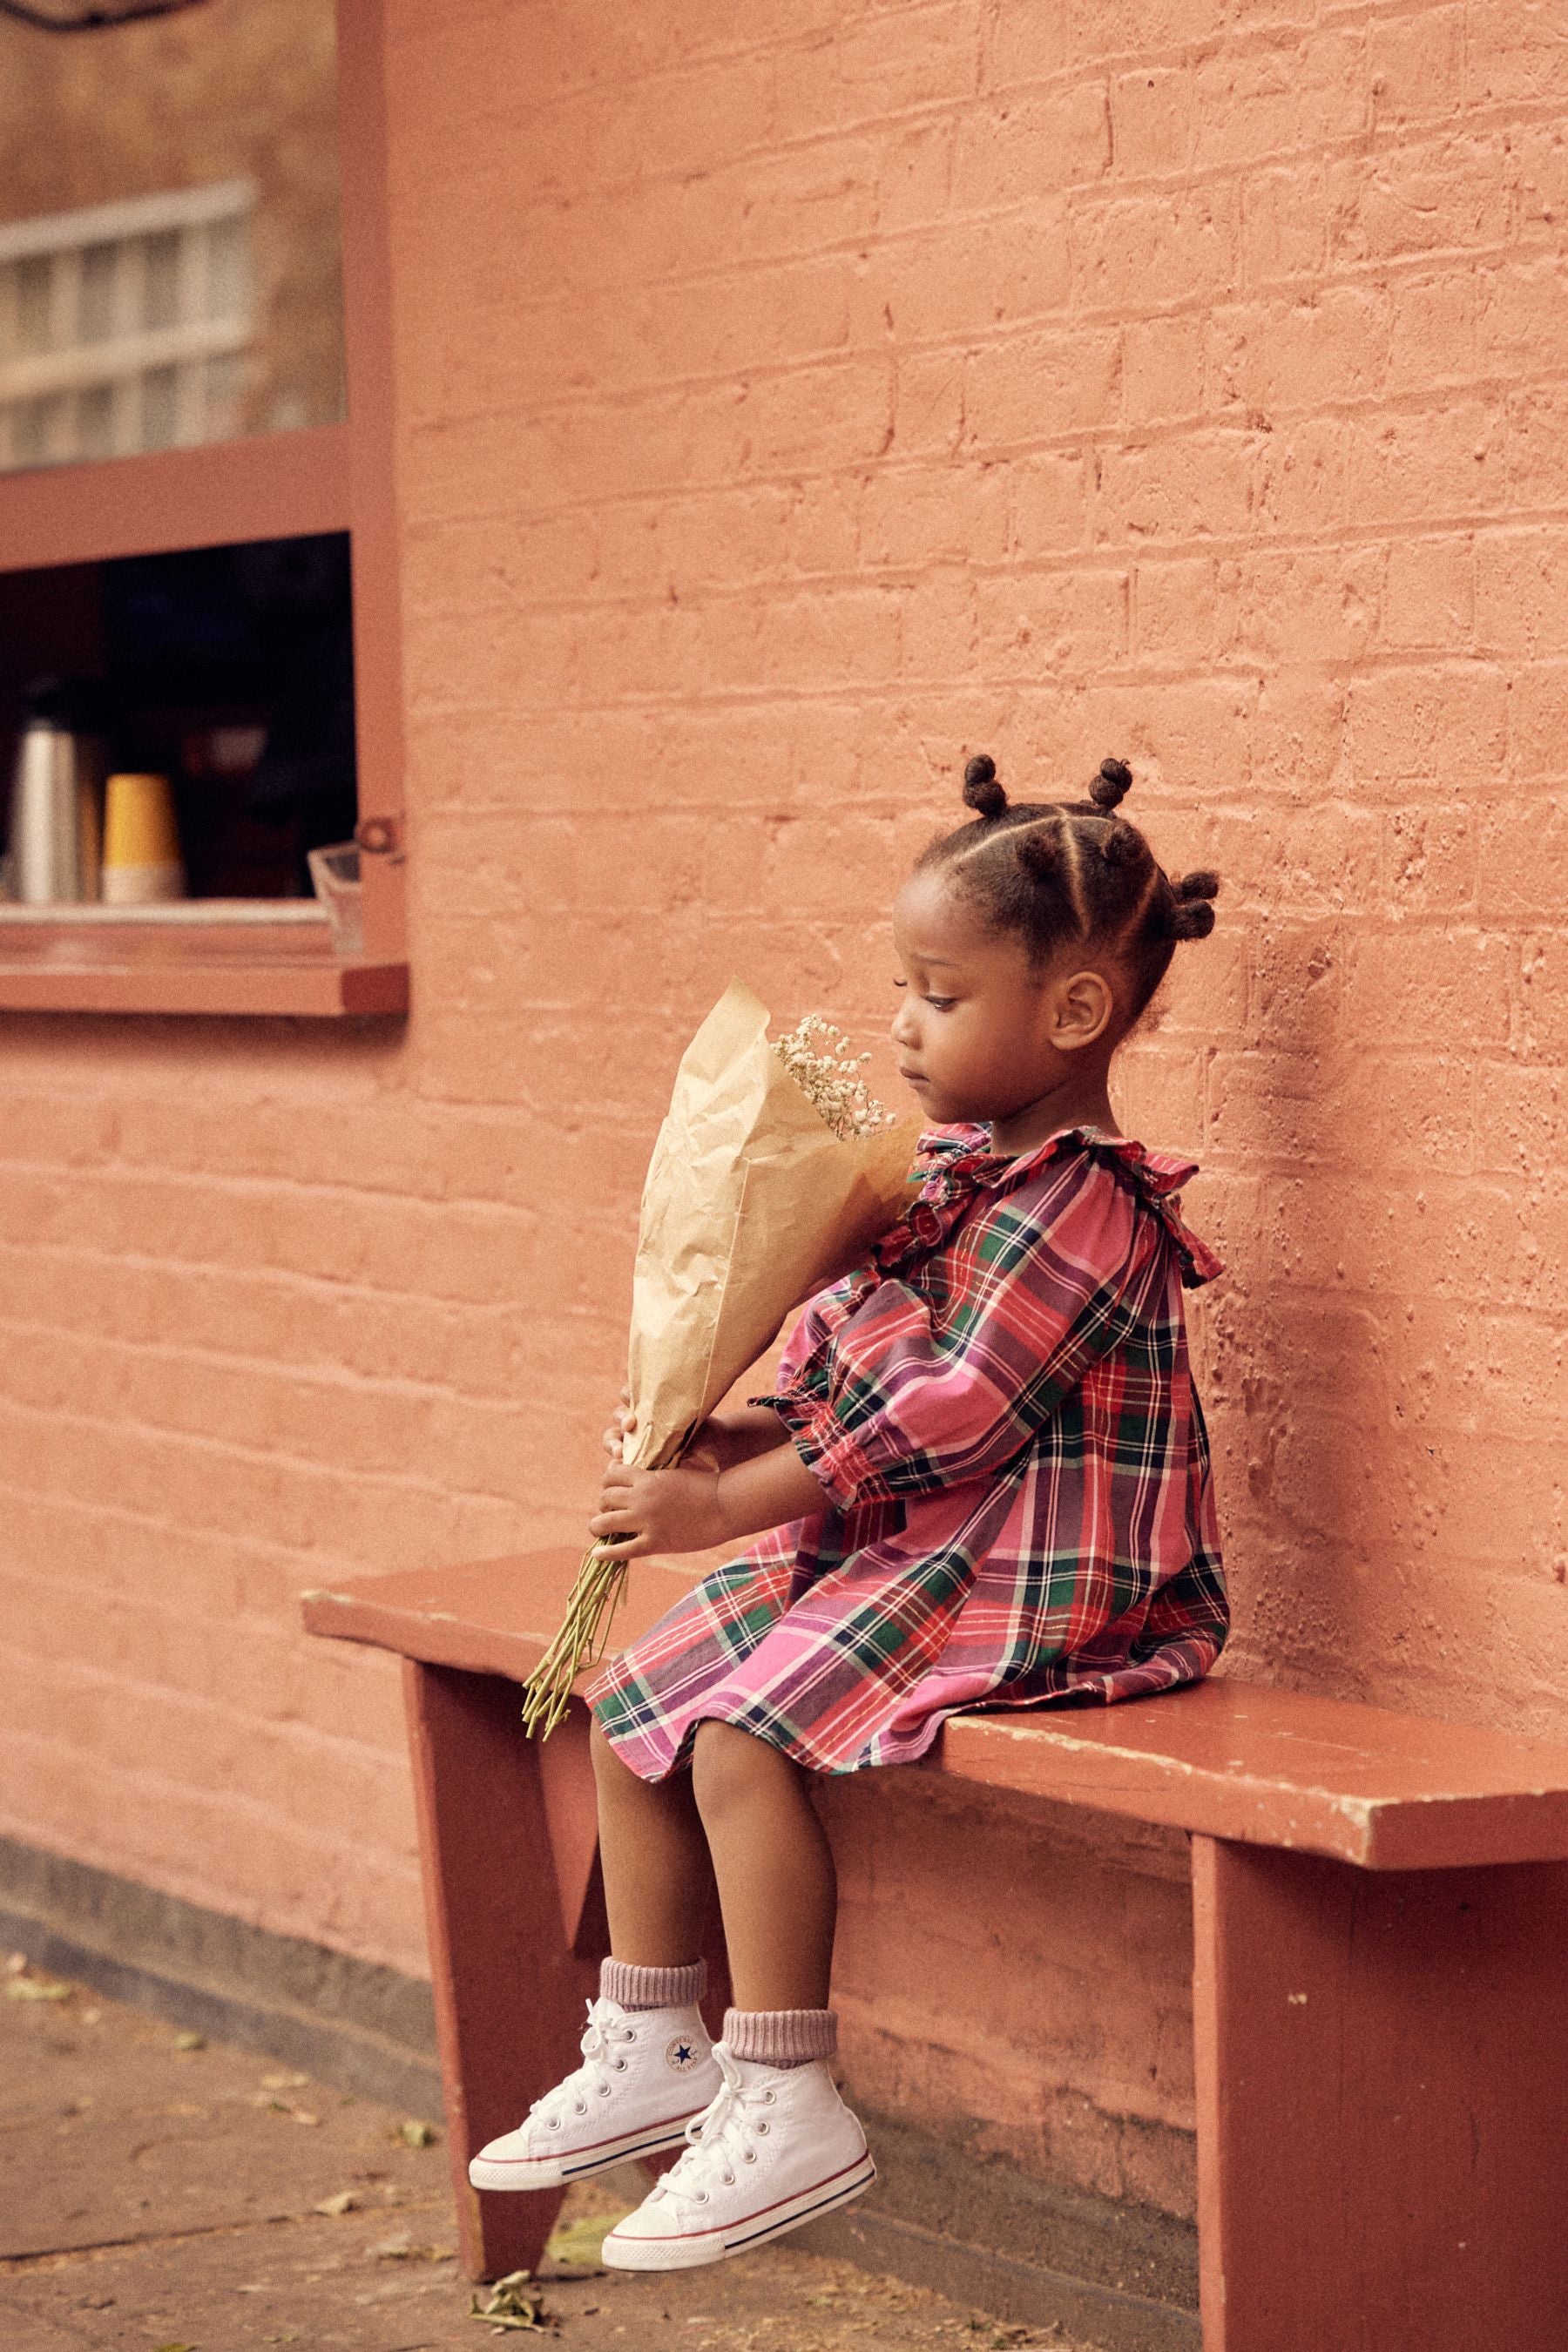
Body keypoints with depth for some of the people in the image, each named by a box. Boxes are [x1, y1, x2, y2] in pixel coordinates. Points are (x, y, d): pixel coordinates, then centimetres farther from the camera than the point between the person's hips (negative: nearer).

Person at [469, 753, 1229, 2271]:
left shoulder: (1077, 1206, -18)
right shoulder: (948, 1176, 12)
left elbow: (946, 1416, -23)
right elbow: (852, 1375, 15)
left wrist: (729, 1504, -20)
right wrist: (727, 1431, -4)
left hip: (1016, 1580, -10)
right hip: (884, 1549, 10)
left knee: (736, 1735, -23)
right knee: (631, 1699, 6)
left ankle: (785, 2109, -15)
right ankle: (653, 2053, 16)